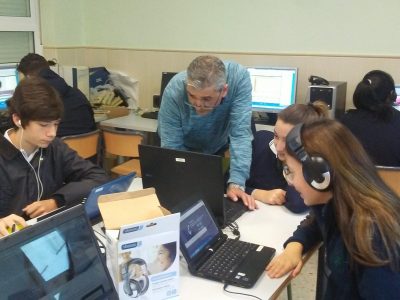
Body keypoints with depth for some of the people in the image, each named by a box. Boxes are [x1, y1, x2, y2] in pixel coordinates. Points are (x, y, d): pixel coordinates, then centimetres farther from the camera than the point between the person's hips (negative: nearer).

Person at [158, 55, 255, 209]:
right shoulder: (174, 91, -34)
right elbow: (171, 148, -29)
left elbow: (240, 134, -33)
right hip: (185, 150, -2)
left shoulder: (239, 78, -34)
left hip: (220, 148, 2)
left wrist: (236, 183, -41)